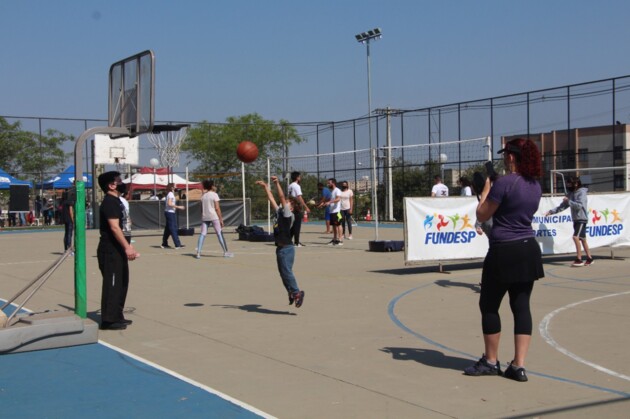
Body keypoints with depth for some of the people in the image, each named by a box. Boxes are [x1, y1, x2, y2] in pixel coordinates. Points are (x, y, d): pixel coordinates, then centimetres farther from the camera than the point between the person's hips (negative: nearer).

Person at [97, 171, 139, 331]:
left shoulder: (116, 201, 15)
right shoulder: (109, 202, -16)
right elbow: (114, 227, -24)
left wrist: (127, 246, 22)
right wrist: (127, 247, -27)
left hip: (117, 249, 10)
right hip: (110, 250, -10)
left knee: (121, 283, 15)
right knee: (112, 284, -6)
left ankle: (117, 316, 24)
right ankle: (108, 320, -1)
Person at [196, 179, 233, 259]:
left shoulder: (203, 195, 11)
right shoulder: (214, 195, -4)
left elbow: (202, 208, 12)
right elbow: (217, 208, -9)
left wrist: (202, 217, 17)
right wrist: (221, 219, -6)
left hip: (204, 217, 5)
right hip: (214, 216, -5)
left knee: (202, 234, 3)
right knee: (219, 234, -1)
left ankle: (198, 253, -6)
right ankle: (225, 252, 0)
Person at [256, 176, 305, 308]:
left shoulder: (288, 214, -8)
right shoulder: (279, 212, 13)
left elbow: (282, 197, -17)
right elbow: (271, 199, 20)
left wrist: (277, 183, -23)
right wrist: (265, 186, 20)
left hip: (287, 248, -9)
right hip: (280, 248, 9)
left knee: (286, 271, -11)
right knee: (283, 272, 11)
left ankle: (297, 293, -5)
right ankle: (292, 293, 18)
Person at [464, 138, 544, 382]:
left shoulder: (504, 183, -15)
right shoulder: (535, 186, 9)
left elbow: (482, 215, -8)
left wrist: (486, 189, 6)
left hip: (504, 252, -7)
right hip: (529, 250, 7)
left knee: (489, 305, 7)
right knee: (521, 306, 7)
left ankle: (491, 362, 17)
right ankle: (519, 366, 7)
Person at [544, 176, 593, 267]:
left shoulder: (582, 193, -10)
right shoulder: (571, 194, 12)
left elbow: (579, 205, -22)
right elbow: (562, 206, 10)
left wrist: (568, 201, -18)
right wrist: (551, 211, 0)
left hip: (582, 219, -8)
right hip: (576, 219, 8)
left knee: (576, 237, -18)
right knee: (582, 239, 11)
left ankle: (579, 259, -16)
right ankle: (589, 258, 17)